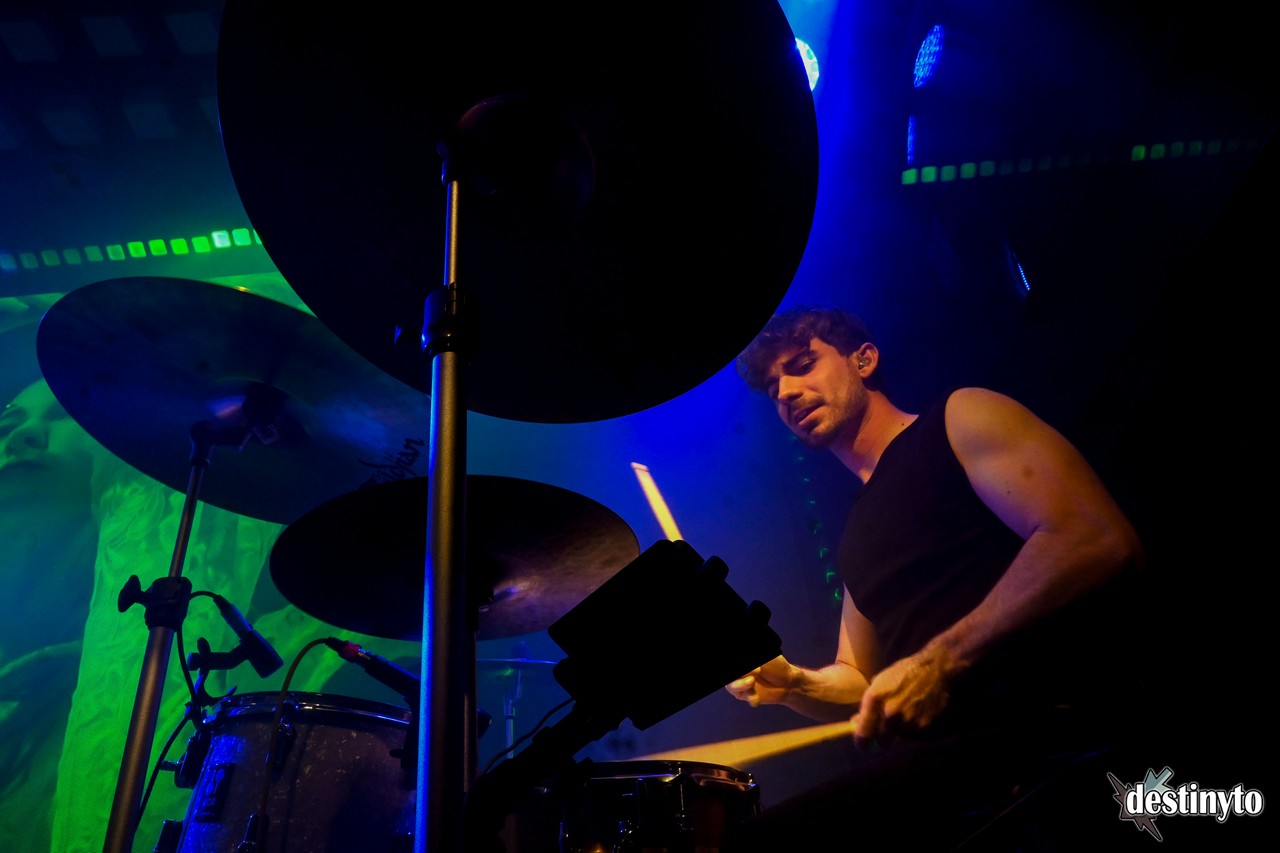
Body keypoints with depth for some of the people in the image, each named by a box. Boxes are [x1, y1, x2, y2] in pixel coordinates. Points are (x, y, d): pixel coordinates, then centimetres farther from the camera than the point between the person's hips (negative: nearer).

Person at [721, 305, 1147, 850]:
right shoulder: (857, 535, 23)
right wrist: (796, 685, 4)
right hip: (952, 749, 7)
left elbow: (1101, 543, -13)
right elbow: (860, 683, 27)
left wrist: (940, 662, -19)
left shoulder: (958, 419, 2)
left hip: (1052, 727, -7)